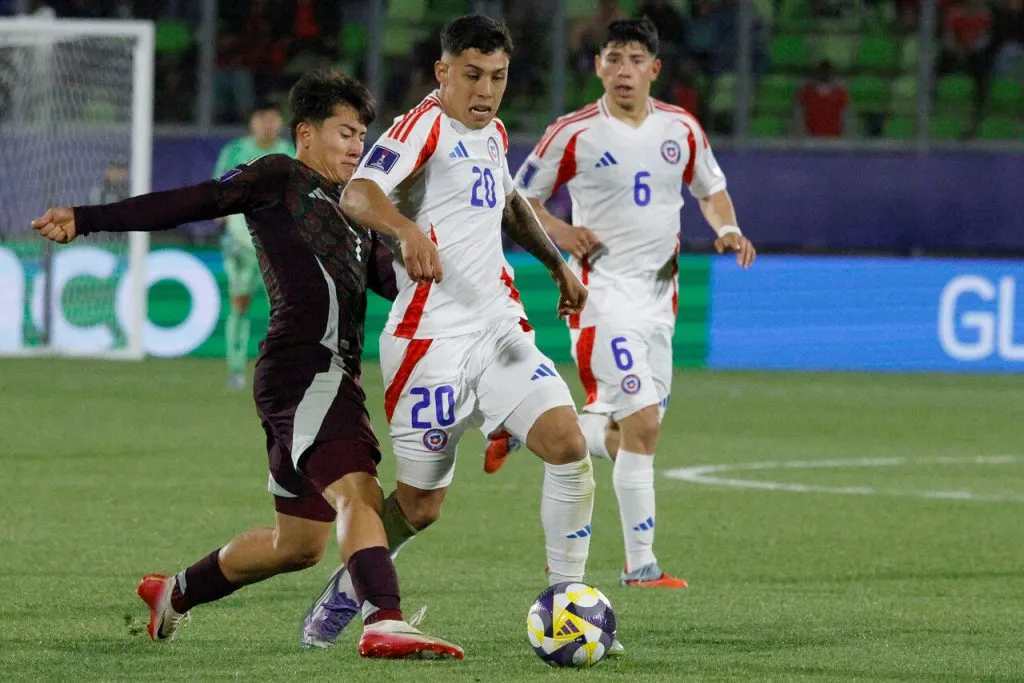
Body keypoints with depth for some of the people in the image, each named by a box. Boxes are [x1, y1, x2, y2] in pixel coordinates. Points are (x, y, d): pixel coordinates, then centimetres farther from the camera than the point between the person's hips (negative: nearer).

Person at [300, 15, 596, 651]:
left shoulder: (493, 135, 15)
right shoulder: (426, 126, -10)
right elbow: (359, 194, -28)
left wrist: (558, 263, 34)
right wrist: (406, 232, -46)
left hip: (500, 329, 6)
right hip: (432, 341, -6)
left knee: (570, 446, -14)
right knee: (421, 505, 3)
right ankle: (348, 588, 31)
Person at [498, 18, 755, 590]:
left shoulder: (681, 129, 6)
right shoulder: (575, 133, -6)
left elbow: (710, 188, 21)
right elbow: (521, 196, 4)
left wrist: (727, 229, 0)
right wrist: (561, 232, -15)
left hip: (659, 296, 6)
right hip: (603, 291, -6)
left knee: (624, 434, 7)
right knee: (642, 421, -18)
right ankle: (641, 565, -10)